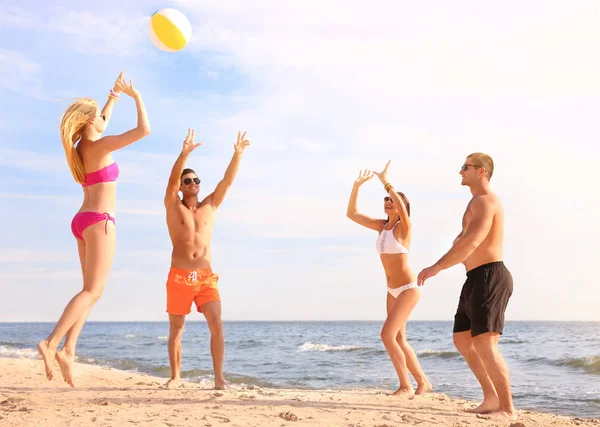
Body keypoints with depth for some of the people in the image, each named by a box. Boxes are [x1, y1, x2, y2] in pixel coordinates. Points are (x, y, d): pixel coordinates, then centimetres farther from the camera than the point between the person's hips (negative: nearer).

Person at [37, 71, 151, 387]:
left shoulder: (81, 146, 13)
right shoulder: (100, 146, -10)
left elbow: (102, 123, 35)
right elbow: (144, 130, -14)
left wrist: (115, 95, 38)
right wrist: (137, 97, -2)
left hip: (83, 221, 9)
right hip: (98, 221, -9)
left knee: (91, 291, 9)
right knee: (92, 291, -10)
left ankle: (68, 349, -3)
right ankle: (51, 343, -21)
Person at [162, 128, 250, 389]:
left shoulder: (210, 206, 13)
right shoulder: (173, 206, 5)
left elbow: (227, 181, 4)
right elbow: (172, 179, -12)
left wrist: (237, 154, -8)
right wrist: (185, 153, -25)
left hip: (206, 277, 1)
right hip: (179, 277, -1)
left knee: (216, 324, -11)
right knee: (176, 328, 6)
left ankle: (219, 377, -7)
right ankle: (176, 376, 19)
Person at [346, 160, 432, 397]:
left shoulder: (403, 226, -13)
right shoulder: (381, 226, 6)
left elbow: (401, 205, -36)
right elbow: (351, 213, 5)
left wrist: (385, 182, -30)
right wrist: (357, 186, -3)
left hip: (408, 289, -8)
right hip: (392, 291, 8)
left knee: (387, 335, -16)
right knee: (399, 341, 10)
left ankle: (406, 386, -6)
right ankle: (422, 382, 24)